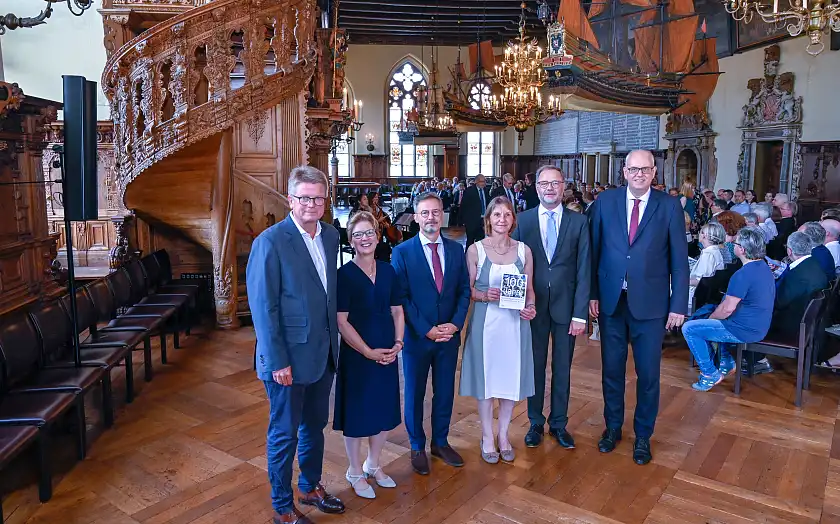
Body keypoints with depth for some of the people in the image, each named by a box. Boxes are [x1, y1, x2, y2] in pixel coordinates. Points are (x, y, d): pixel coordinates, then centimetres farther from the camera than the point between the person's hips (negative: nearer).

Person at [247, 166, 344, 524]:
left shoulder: (331, 235, 3)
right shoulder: (270, 242, -17)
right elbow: (263, 307, -17)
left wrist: (335, 340, 7)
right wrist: (278, 361, -17)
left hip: (324, 353, 6)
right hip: (288, 357, -6)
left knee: (315, 426, 22)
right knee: (284, 434, 11)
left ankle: (311, 487, 43)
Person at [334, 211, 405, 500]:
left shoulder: (387, 270, 4)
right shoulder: (344, 274, -11)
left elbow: (397, 311, 9)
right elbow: (341, 321, -14)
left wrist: (398, 342, -5)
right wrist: (368, 351, -17)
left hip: (387, 353, 5)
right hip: (357, 354, -5)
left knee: (384, 410, 15)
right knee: (357, 412, 8)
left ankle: (373, 465, 36)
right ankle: (355, 472, 29)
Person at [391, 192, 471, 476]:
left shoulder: (456, 249, 3)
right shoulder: (402, 252, -8)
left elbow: (464, 290, 4)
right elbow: (401, 297, -10)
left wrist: (456, 324, -10)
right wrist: (427, 330, -16)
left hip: (450, 334, 3)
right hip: (417, 335, -3)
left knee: (445, 391, 15)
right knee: (415, 394, 12)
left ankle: (441, 442, 35)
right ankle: (417, 447, 30)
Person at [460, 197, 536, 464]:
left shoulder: (524, 250, 3)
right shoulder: (475, 249, -3)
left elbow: (529, 289, 9)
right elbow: (468, 289, -1)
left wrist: (530, 307, -10)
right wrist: (485, 295, -20)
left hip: (515, 322, 2)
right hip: (485, 321, -2)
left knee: (511, 377, 11)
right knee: (486, 377, 8)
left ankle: (503, 434, 31)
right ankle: (487, 436, 27)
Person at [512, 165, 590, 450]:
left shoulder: (579, 221, -2)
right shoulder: (523, 220, 0)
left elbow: (584, 270, -4)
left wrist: (580, 313, -9)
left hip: (566, 305, 0)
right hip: (533, 306, 0)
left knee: (562, 368, 12)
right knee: (534, 366, 12)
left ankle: (559, 423, 30)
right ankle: (536, 422, 29)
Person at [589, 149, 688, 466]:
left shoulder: (670, 206, -3)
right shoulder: (605, 202, 0)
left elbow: (679, 260, -2)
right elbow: (594, 251, 2)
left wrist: (678, 305, -5)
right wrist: (592, 294, -2)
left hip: (650, 303, -1)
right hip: (611, 300, 1)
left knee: (648, 373, 9)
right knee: (612, 369, 13)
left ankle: (643, 435, 30)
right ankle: (613, 427, 34)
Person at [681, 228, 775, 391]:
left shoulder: (743, 275, -25)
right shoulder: (764, 267, 6)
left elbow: (728, 309, -22)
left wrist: (710, 317, -3)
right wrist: (713, 315, 11)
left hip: (746, 331, -10)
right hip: (760, 326, 10)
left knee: (689, 328, -5)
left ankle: (710, 374, 1)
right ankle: (727, 362, 28)